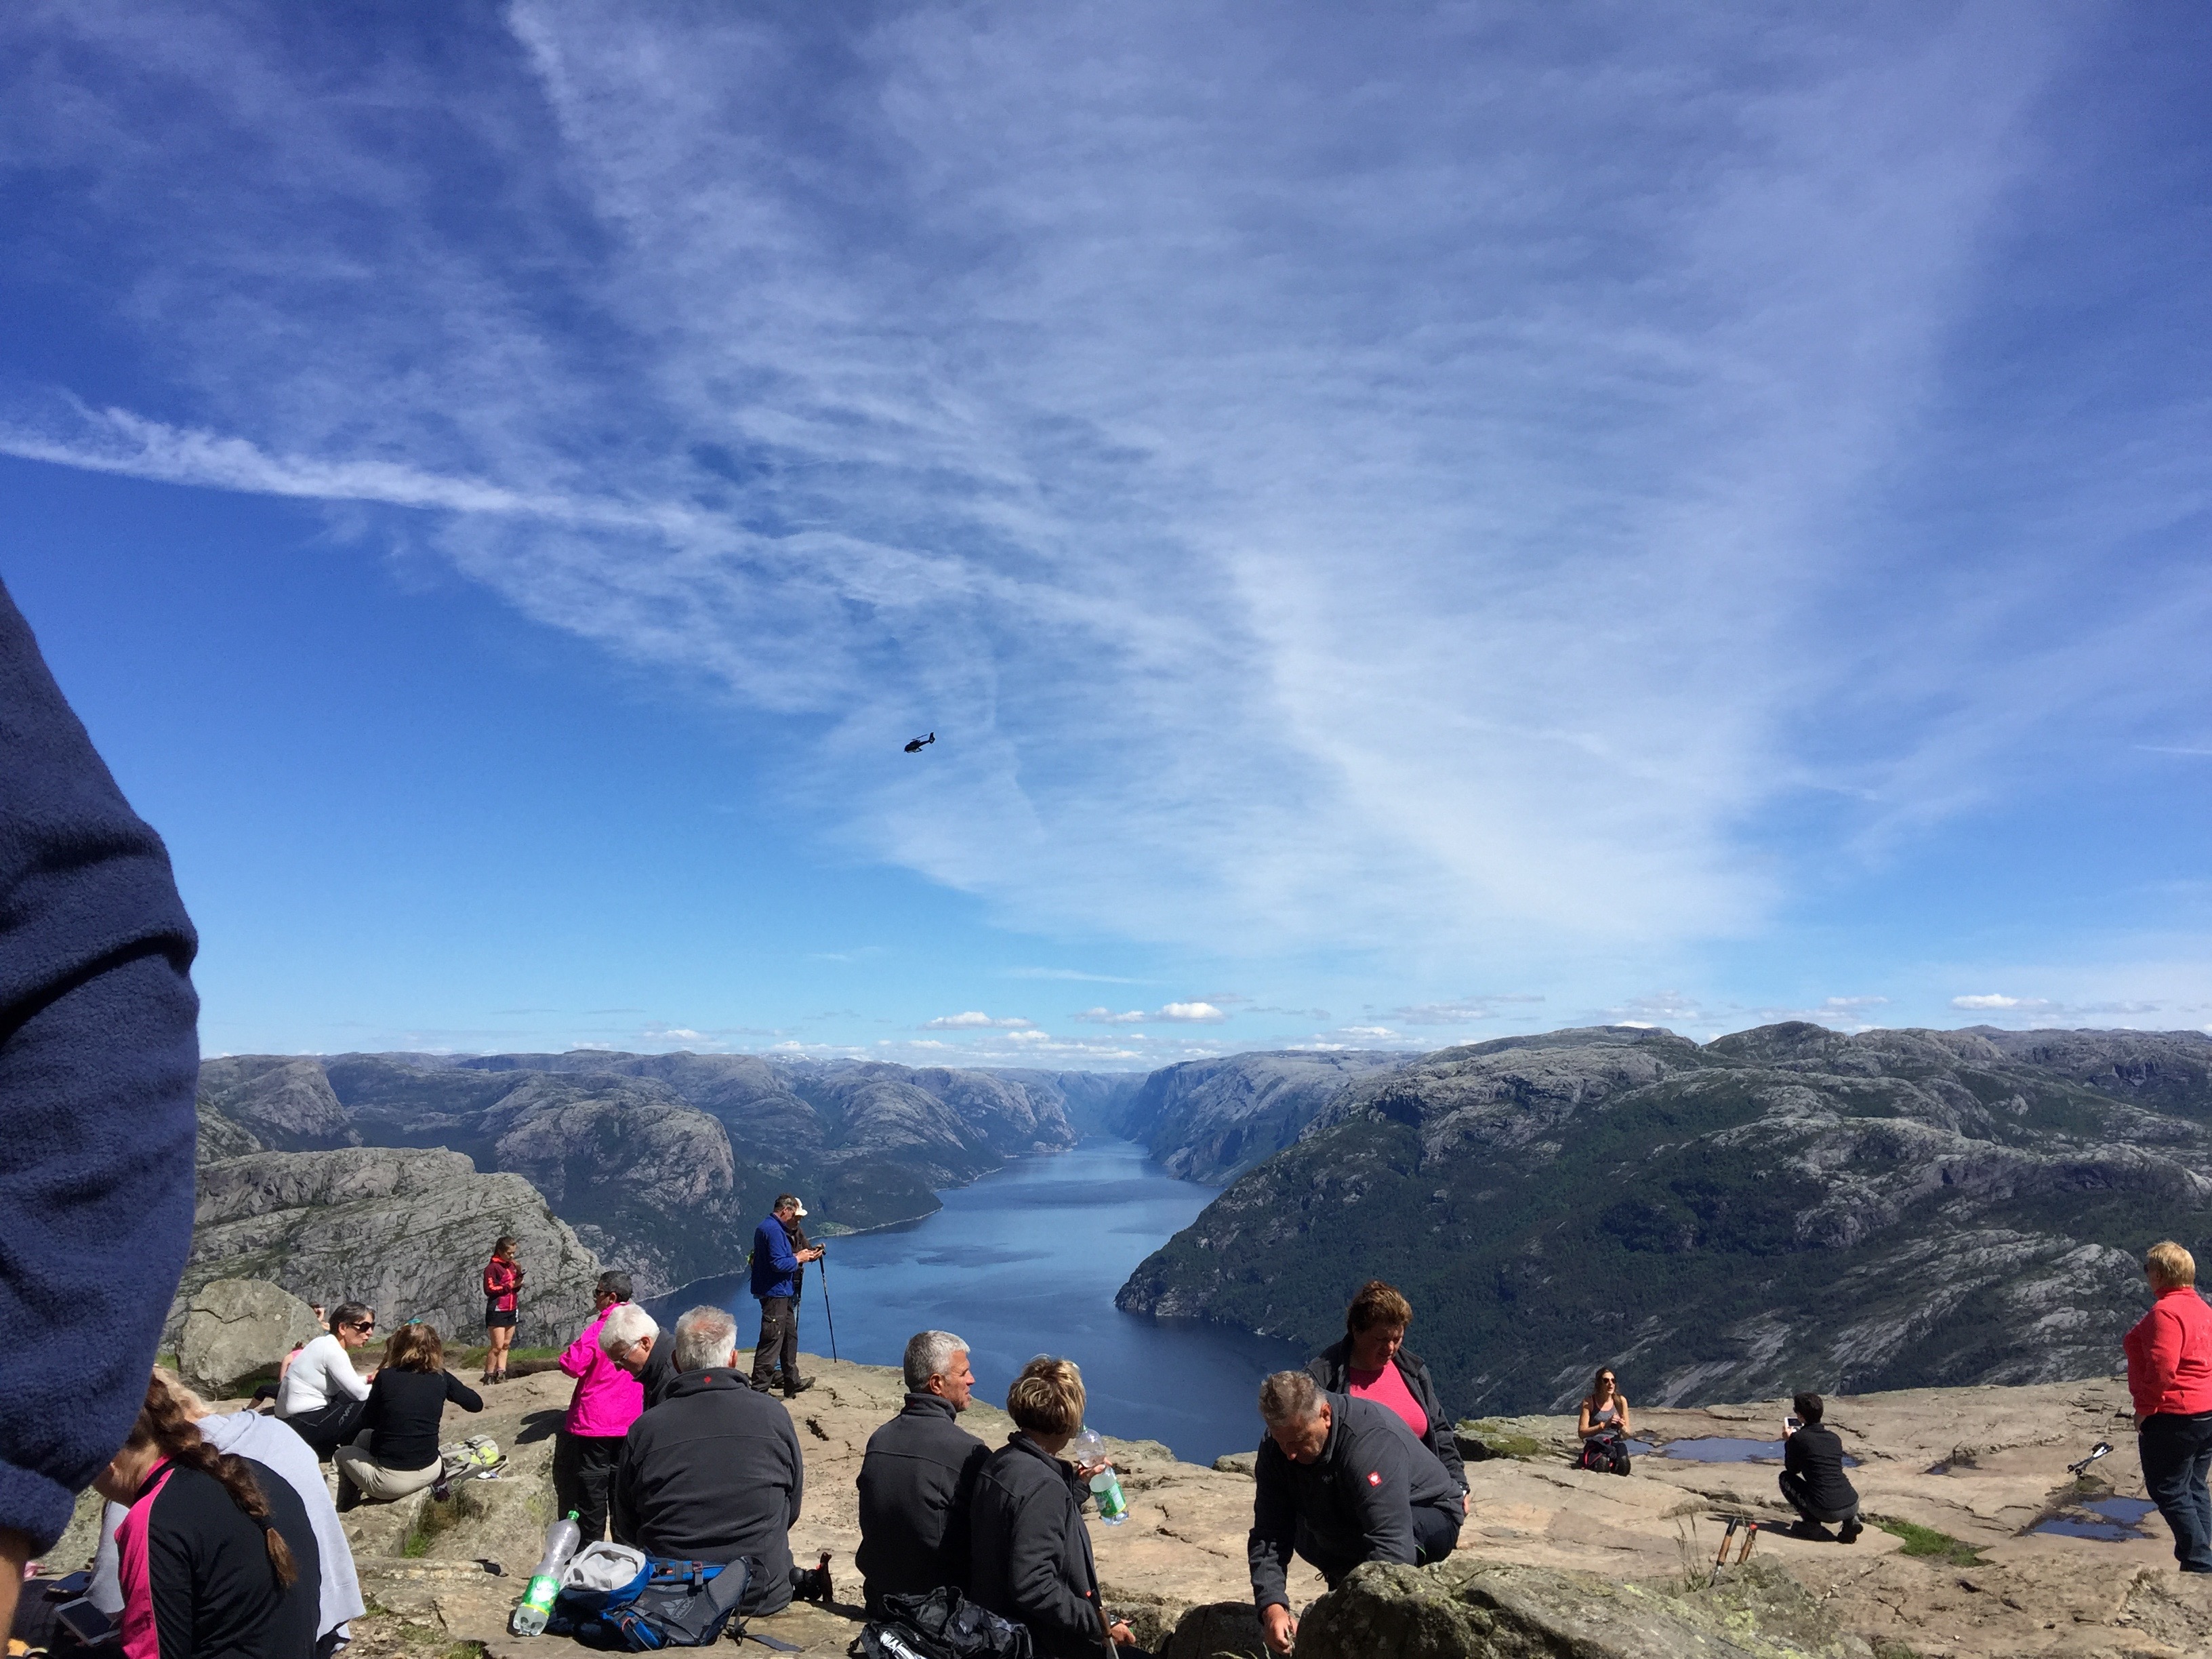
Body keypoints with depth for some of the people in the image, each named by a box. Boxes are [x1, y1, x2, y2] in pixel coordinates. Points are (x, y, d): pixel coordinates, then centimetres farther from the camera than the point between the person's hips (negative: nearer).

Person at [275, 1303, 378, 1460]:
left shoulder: (328, 1343, 8)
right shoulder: (332, 1351, -20)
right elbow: (359, 1393, -19)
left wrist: (368, 1379, 2)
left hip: (294, 1418, 10)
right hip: (304, 1425, -10)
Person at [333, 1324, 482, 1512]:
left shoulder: (386, 1377, -11)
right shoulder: (441, 1378, -4)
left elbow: (367, 1422, 2)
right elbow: (477, 1404, 6)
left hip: (391, 1481, -4)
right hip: (429, 1473, 4)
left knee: (343, 1453, 28)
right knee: (365, 1437, 29)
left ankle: (345, 1511, 32)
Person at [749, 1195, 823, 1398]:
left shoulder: (766, 1227, 15)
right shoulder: (774, 1230, -19)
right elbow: (778, 1264, -25)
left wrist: (797, 1256, 10)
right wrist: (798, 1259, -11)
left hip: (781, 1293, 11)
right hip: (775, 1293, -11)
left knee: (790, 1337, 19)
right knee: (771, 1341, -7)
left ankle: (793, 1383, 30)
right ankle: (759, 1389, -3)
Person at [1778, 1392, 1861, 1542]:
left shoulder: (1798, 1438, -5)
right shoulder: (1834, 1438, 12)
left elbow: (1792, 1469, 10)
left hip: (1827, 1511, -5)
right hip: (1853, 1506, 5)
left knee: (1785, 1478, 16)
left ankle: (1811, 1524, 2)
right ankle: (1851, 1520, 12)